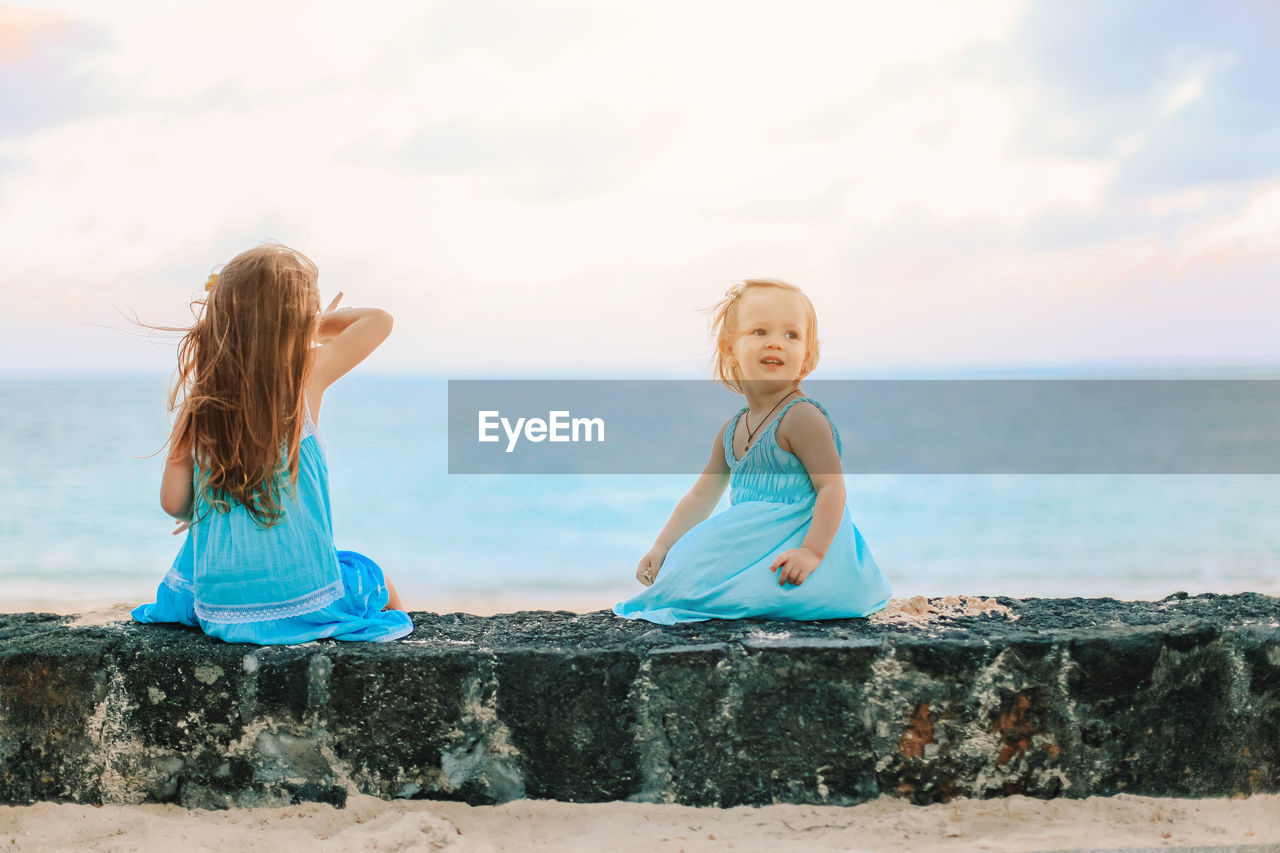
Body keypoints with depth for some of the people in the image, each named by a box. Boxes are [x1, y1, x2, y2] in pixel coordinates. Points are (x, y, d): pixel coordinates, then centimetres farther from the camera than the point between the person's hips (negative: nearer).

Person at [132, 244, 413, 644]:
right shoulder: (306, 377, -13)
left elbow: (173, 502, -1)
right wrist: (314, 326, 11)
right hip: (307, 603, -2)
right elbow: (379, 320, 0)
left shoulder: (198, 399, -6)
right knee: (376, 578, 30)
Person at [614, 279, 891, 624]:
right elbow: (700, 497, 17)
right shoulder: (731, 431, 12)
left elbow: (832, 488, -19)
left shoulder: (802, 417, -14)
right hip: (752, 543, 9)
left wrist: (812, 552, -30)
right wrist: (661, 548, 9)